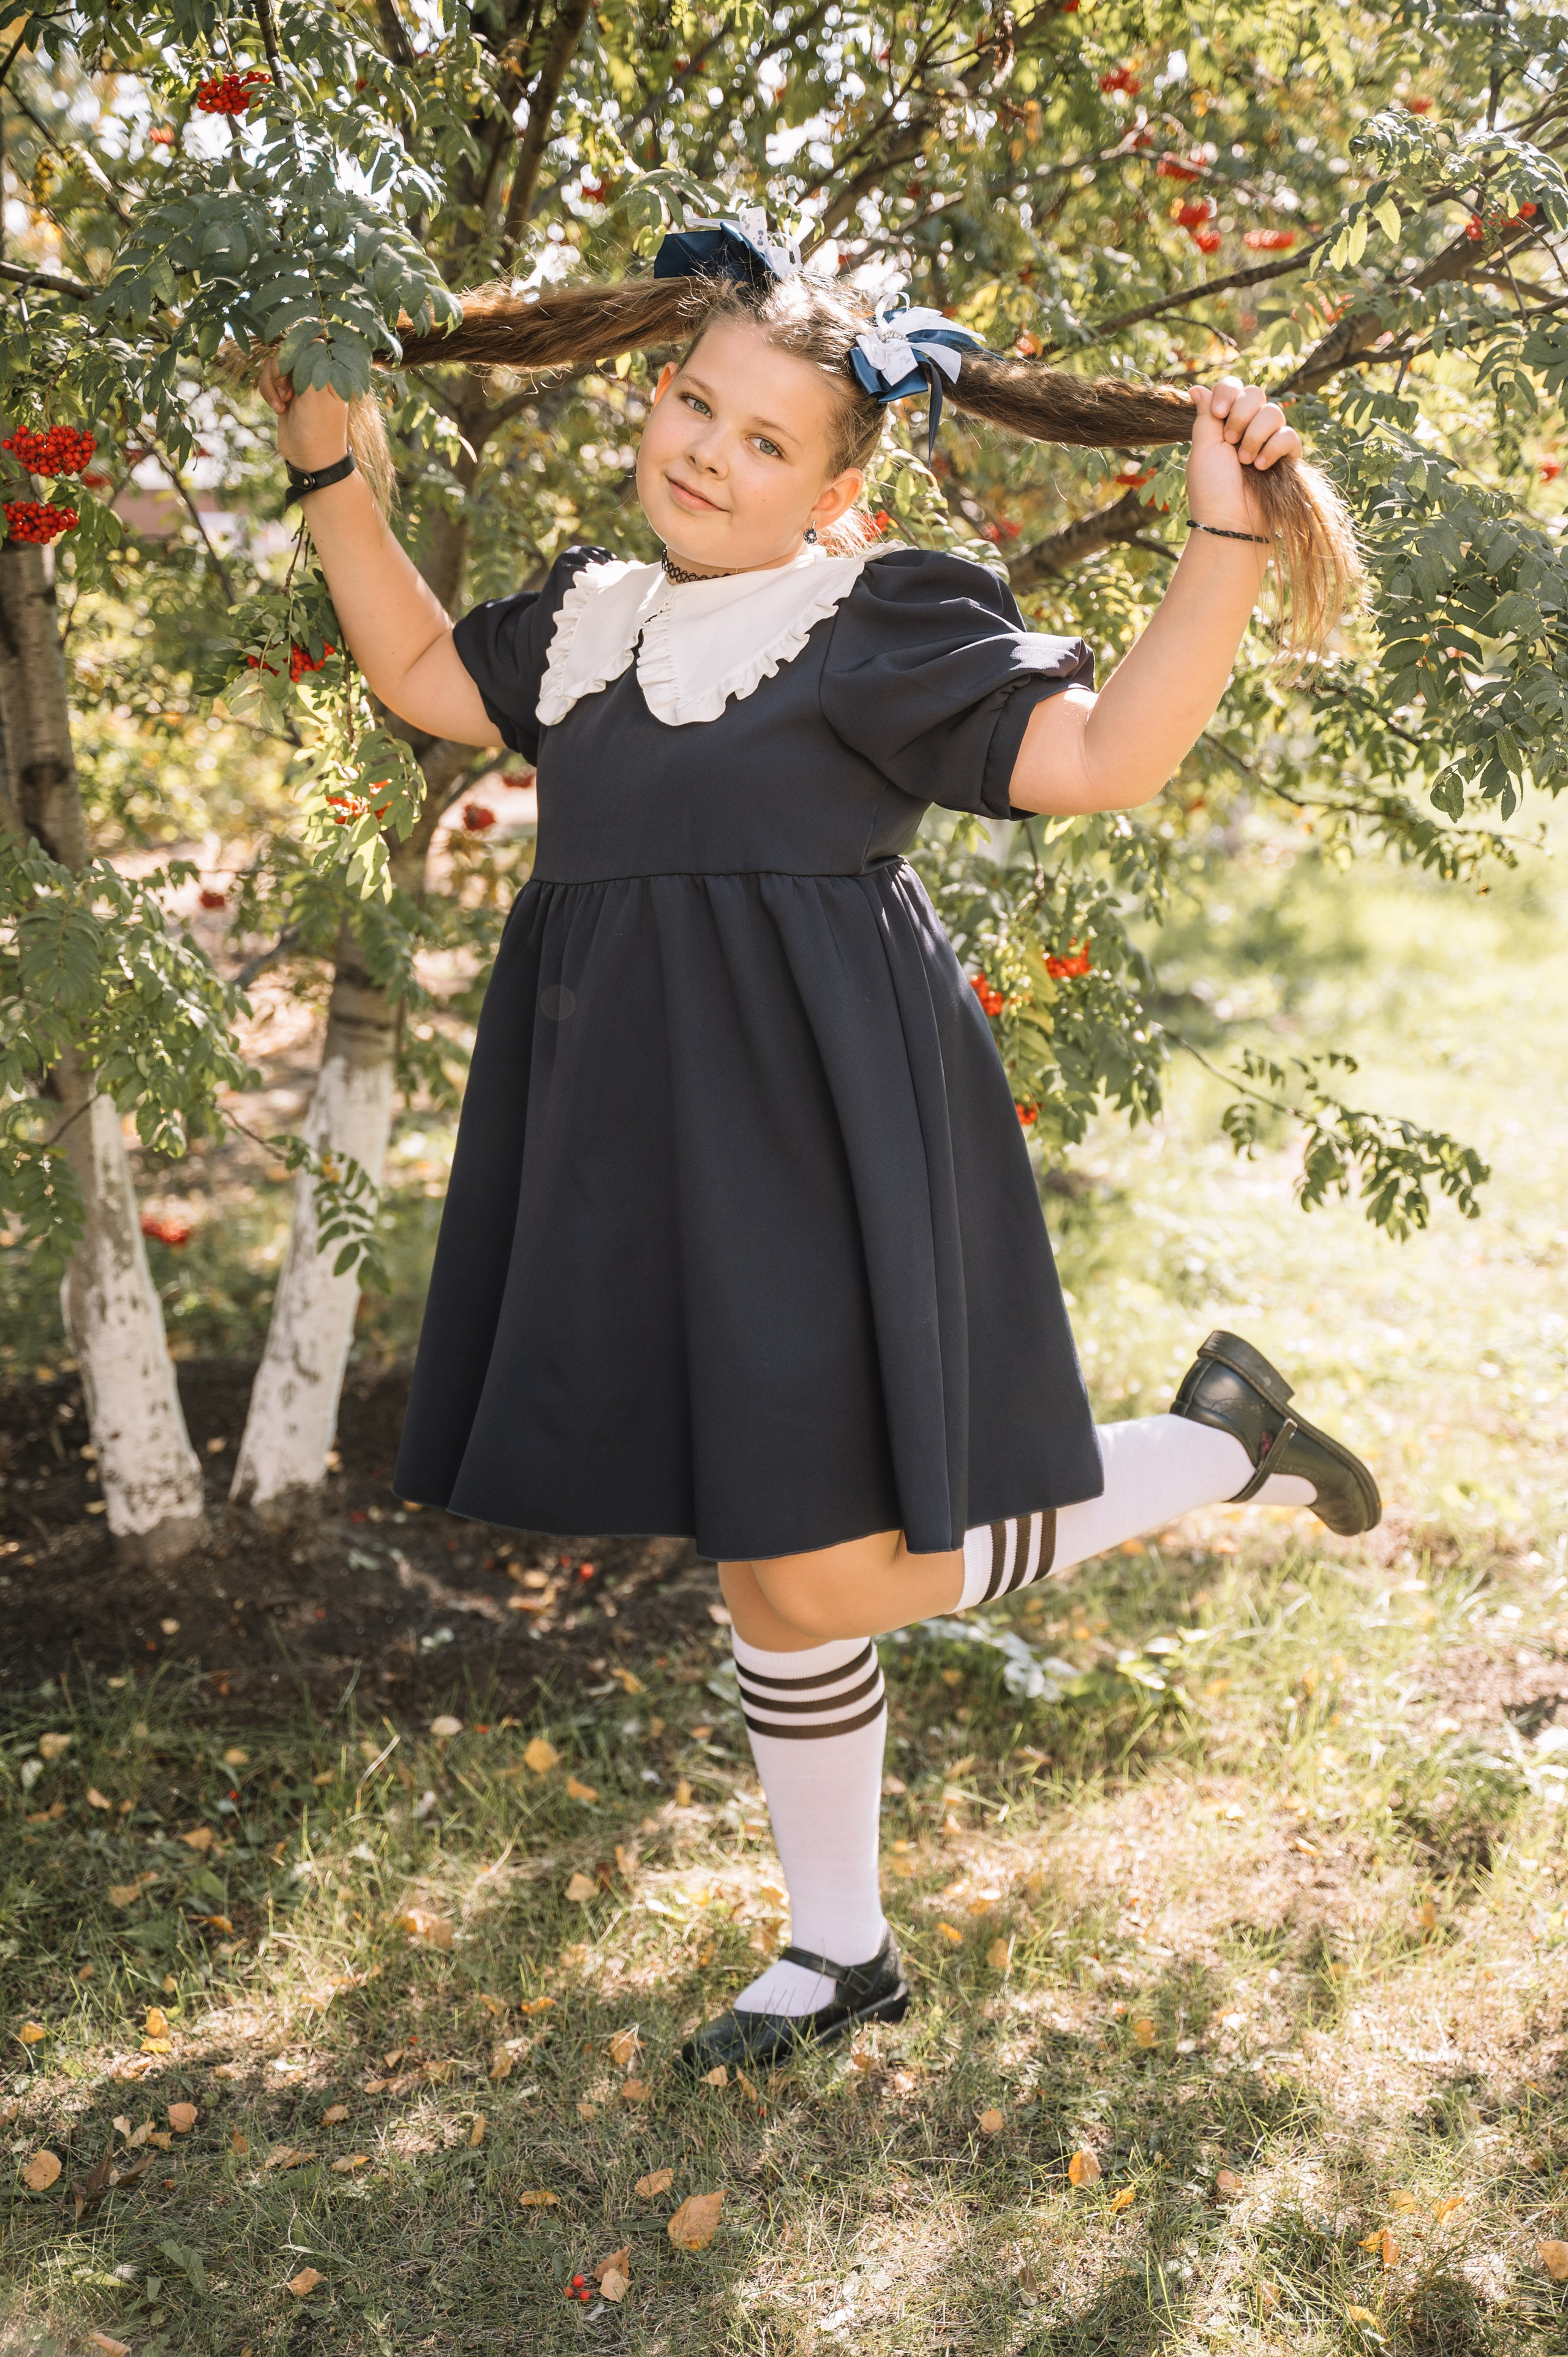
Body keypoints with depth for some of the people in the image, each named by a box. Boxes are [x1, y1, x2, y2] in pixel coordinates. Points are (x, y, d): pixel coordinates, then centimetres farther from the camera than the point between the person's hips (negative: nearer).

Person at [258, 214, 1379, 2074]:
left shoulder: (879, 617, -5)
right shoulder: (596, 615, 15)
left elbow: (1100, 757, -13)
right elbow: (422, 675, 28)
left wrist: (1227, 540, -20)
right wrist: (332, 472, 24)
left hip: (820, 1136, -6)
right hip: (657, 1154, 7)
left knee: (832, 1576, -8)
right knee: (765, 1575, 13)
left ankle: (1215, 1439, 15)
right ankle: (841, 1951, 32)